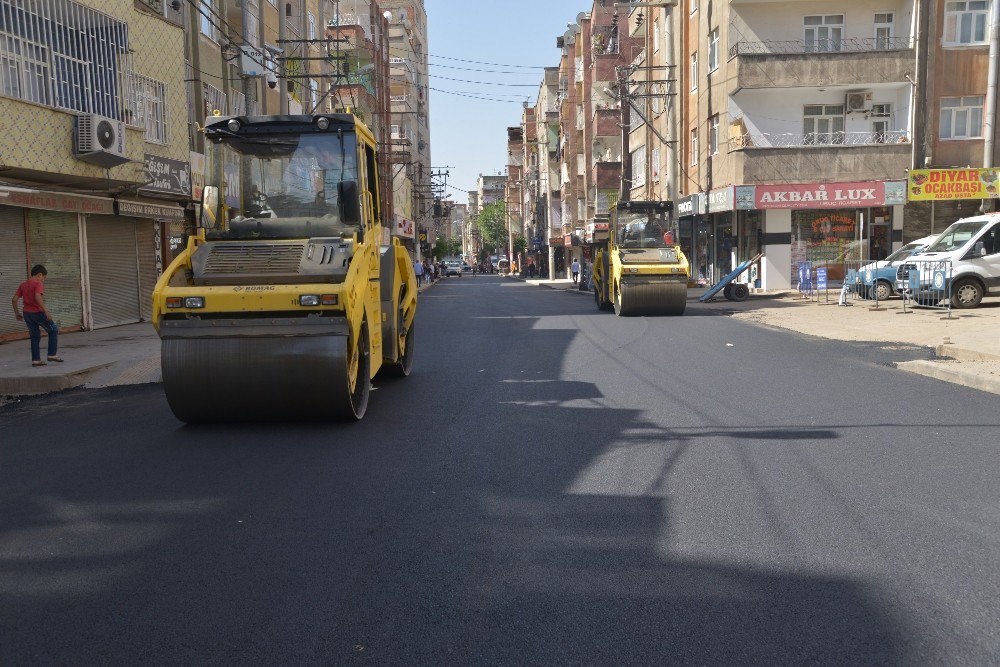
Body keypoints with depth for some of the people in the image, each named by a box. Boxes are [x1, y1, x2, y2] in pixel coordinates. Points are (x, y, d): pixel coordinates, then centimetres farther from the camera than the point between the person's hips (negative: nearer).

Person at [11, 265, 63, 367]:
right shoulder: (38, 284, -10)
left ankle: (36, 360, 12)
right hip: (38, 312, -7)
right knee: (53, 330, 10)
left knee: (35, 336, 14)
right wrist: (46, 311, -26)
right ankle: (52, 355, 5)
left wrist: (17, 313, 17)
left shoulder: (23, 284, 12)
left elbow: (14, 299, 9)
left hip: (27, 313, 7)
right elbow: (38, 297, -27)